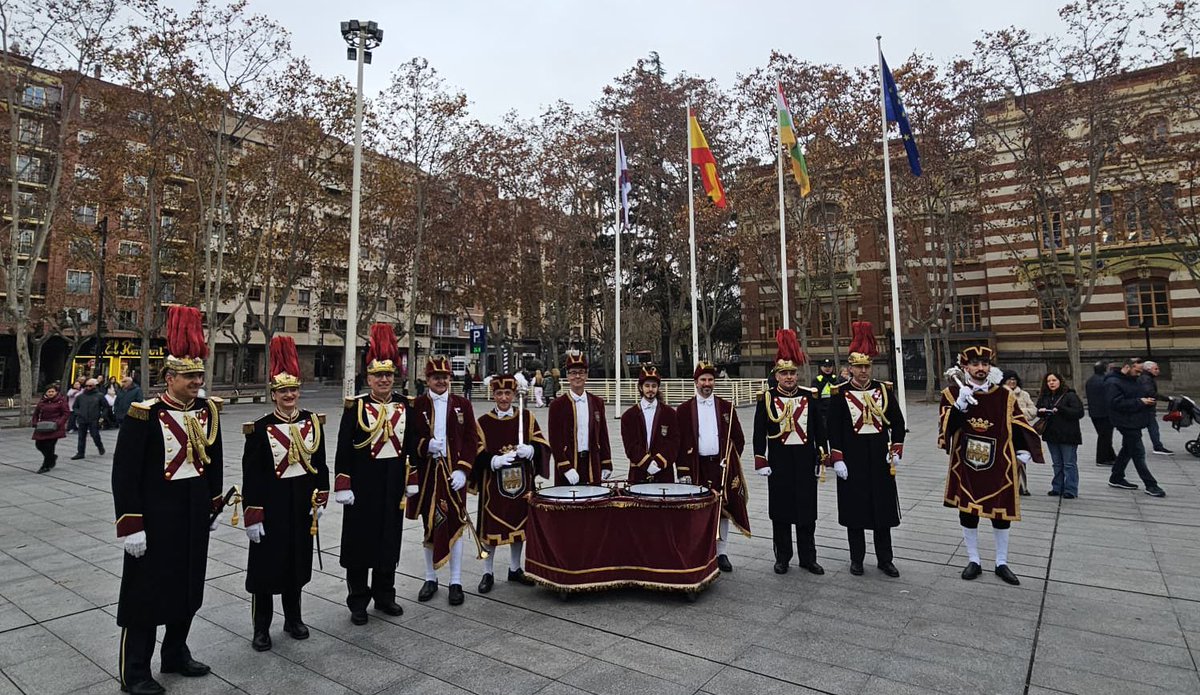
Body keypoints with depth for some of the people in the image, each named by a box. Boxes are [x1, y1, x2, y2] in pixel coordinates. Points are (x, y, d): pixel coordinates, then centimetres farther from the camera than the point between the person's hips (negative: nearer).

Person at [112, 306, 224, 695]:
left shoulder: (208, 411, 2)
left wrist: (214, 509, 13)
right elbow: (124, 474, -14)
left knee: (187, 586, 17)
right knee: (146, 591, 6)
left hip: (194, 517, 6)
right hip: (155, 518, -6)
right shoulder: (144, 415, -15)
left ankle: (176, 655, 35)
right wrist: (130, 526, -16)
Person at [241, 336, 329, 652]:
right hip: (271, 504, -3)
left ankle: (293, 618, 33)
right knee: (266, 563, 7)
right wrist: (252, 516, -11)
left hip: (302, 504, 4)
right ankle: (261, 628, 24)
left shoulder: (313, 422, 0)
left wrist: (321, 500, 2)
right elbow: (251, 475, -9)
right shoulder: (260, 428, -10)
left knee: (297, 559, 16)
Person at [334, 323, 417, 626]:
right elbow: (343, 449, -8)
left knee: (390, 538, 13)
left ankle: (384, 596, 30)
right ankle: (358, 602, 22)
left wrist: (411, 480, 7)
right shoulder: (355, 406, -7)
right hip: (363, 482, -3)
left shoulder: (403, 405, 4)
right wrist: (343, 485, -11)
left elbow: (411, 445, 9)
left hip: (393, 483, 4)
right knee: (359, 539, 6)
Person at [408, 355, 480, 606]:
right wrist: (425, 446, -19)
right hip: (427, 474, 1)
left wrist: (462, 470, -9)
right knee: (430, 526, 11)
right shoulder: (417, 405, 1)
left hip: (454, 473, 0)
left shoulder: (462, 404, 3)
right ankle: (430, 578, 27)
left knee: (455, 525, 4)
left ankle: (456, 582, 15)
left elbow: (472, 440, 1)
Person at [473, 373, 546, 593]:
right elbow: (478, 455, -6)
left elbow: (543, 446, -1)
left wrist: (529, 449, -22)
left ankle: (515, 569, 32)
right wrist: (495, 461, -25)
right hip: (493, 484, -2)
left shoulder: (526, 417, 2)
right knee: (492, 527, 3)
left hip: (521, 482, 2)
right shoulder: (483, 422, -3)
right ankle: (488, 573, 22)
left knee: (519, 524, 14)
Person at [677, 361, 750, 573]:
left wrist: (729, 461, 0)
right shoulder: (684, 410, 1)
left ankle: (722, 553, 19)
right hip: (697, 467, -2)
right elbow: (680, 443, 0)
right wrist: (683, 472, -5)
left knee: (723, 509, 7)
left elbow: (738, 439, 10)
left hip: (722, 467, 2)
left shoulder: (726, 408, 7)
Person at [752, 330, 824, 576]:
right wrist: (761, 462, -6)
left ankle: (808, 557, 22)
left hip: (805, 461, 2)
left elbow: (819, 429, 7)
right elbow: (759, 433, -2)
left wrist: (821, 459, 4)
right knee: (780, 511, 7)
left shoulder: (809, 396, 3)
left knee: (807, 510, 8)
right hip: (779, 461, -1)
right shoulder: (766, 399, -3)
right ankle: (782, 558, 20)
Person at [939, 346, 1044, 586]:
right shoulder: (953, 393, -5)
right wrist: (960, 405, -28)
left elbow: (1019, 424, 9)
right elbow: (946, 426, -14)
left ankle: (1002, 563, 29)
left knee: (1001, 514, 11)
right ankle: (973, 561, 25)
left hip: (999, 467, 1)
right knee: (967, 512, 8)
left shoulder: (1005, 395, 0)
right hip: (965, 465, -1)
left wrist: (1024, 450, -3)